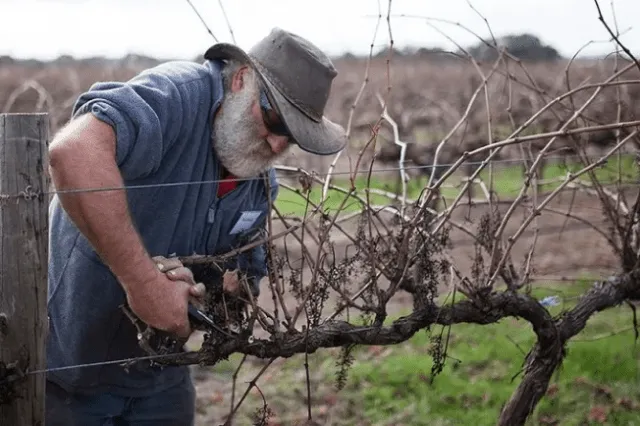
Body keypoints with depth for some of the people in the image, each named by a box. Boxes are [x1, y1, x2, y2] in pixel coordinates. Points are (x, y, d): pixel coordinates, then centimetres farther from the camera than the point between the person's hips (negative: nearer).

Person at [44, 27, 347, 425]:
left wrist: (199, 293, -16)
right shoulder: (178, 93, -22)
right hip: (66, 370, -7)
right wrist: (144, 281, -39)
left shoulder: (263, 183, 2)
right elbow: (74, 152, -40)